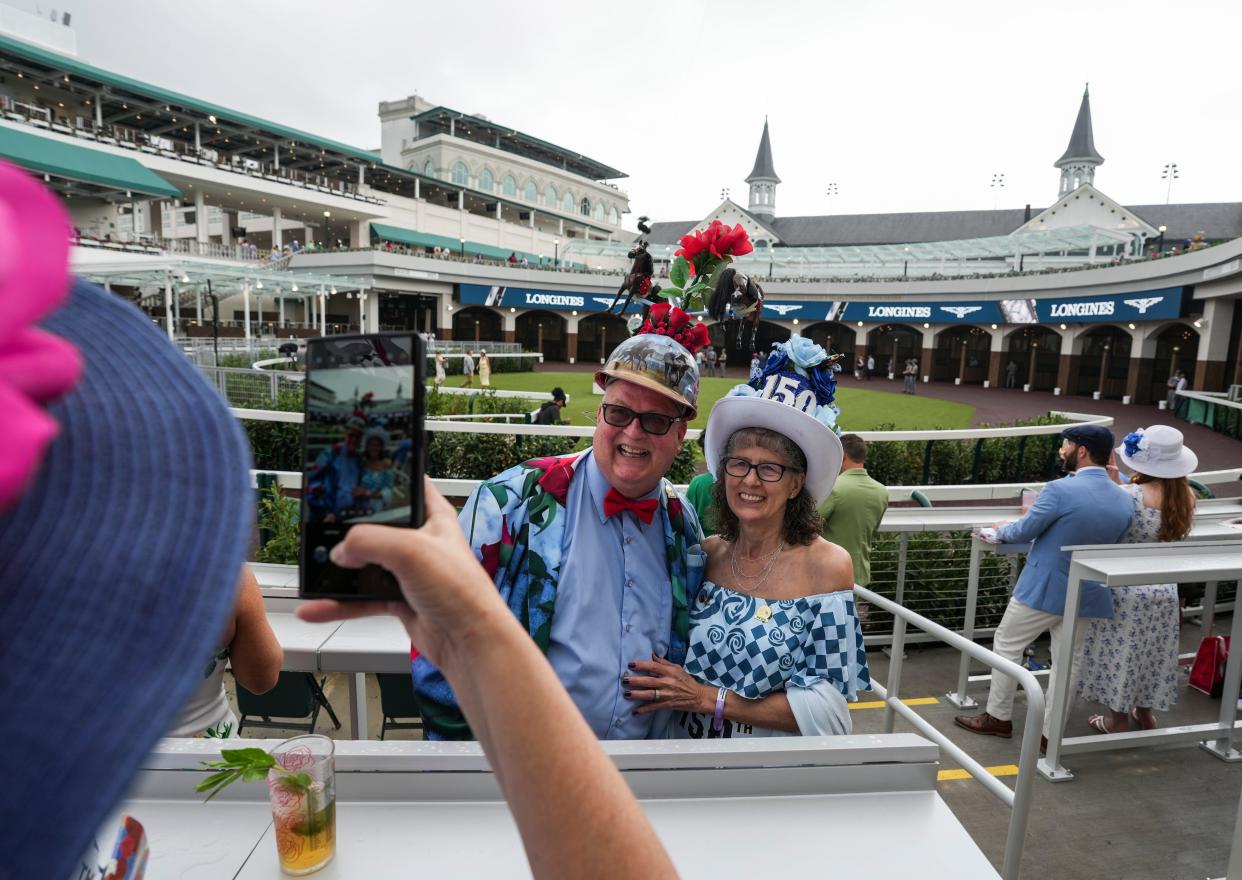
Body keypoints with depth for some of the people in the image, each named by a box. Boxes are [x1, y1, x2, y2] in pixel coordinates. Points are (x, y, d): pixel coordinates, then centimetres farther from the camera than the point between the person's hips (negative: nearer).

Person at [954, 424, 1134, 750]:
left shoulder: (1061, 490, -22)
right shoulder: (1125, 501, 0)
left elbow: (1023, 532, -13)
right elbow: (1109, 541, 15)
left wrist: (1002, 530, 9)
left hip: (1042, 590, -6)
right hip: (1085, 597, 6)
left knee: (1006, 645, 12)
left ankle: (998, 717, 22)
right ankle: (1051, 733, 23)